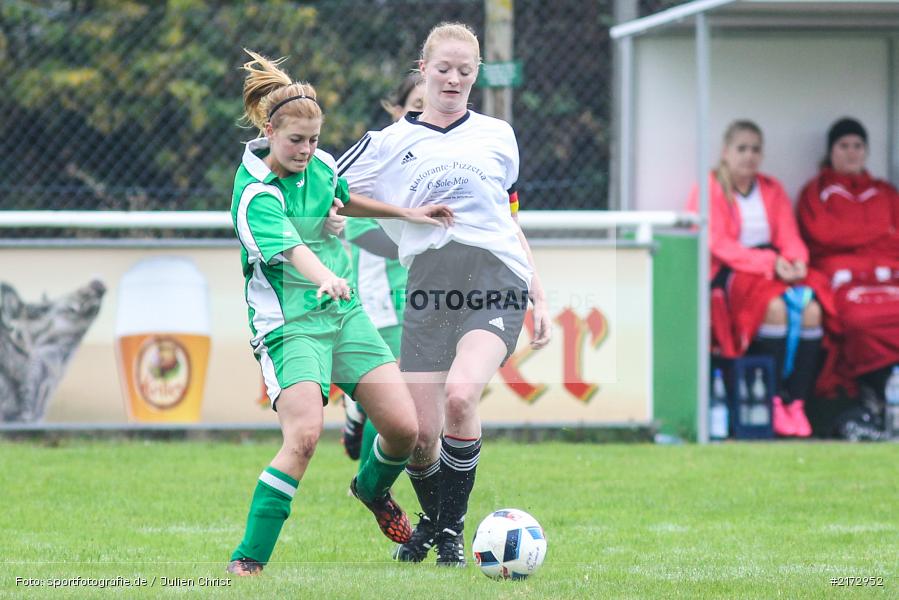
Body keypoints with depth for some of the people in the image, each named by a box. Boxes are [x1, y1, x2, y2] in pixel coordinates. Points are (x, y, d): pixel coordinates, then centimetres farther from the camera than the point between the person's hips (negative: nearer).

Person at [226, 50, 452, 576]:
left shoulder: (320, 165, 5)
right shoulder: (256, 195, -18)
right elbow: (291, 248, -36)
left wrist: (406, 213, 30)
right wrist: (324, 277, -55)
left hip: (344, 313, 7)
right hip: (289, 324, -7)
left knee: (404, 427, -3)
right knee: (303, 436, -25)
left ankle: (374, 488, 33)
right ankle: (249, 558, -16)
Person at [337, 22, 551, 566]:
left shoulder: (498, 136, 16)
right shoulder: (390, 143, 11)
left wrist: (540, 300, 19)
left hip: (497, 283, -1)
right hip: (429, 292, 1)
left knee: (460, 395, -26)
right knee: (421, 432, -5)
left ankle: (453, 530, -11)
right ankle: (431, 522, 27)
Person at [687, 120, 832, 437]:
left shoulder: (772, 190, 19)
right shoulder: (710, 190, 2)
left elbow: (789, 236, 12)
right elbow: (719, 245, -9)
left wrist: (795, 260, -13)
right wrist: (770, 263, -19)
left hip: (776, 267, 5)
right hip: (729, 275, -5)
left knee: (811, 309, -26)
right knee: (776, 307, -35)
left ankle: (797, 403, -27)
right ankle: (774, 402, -31)